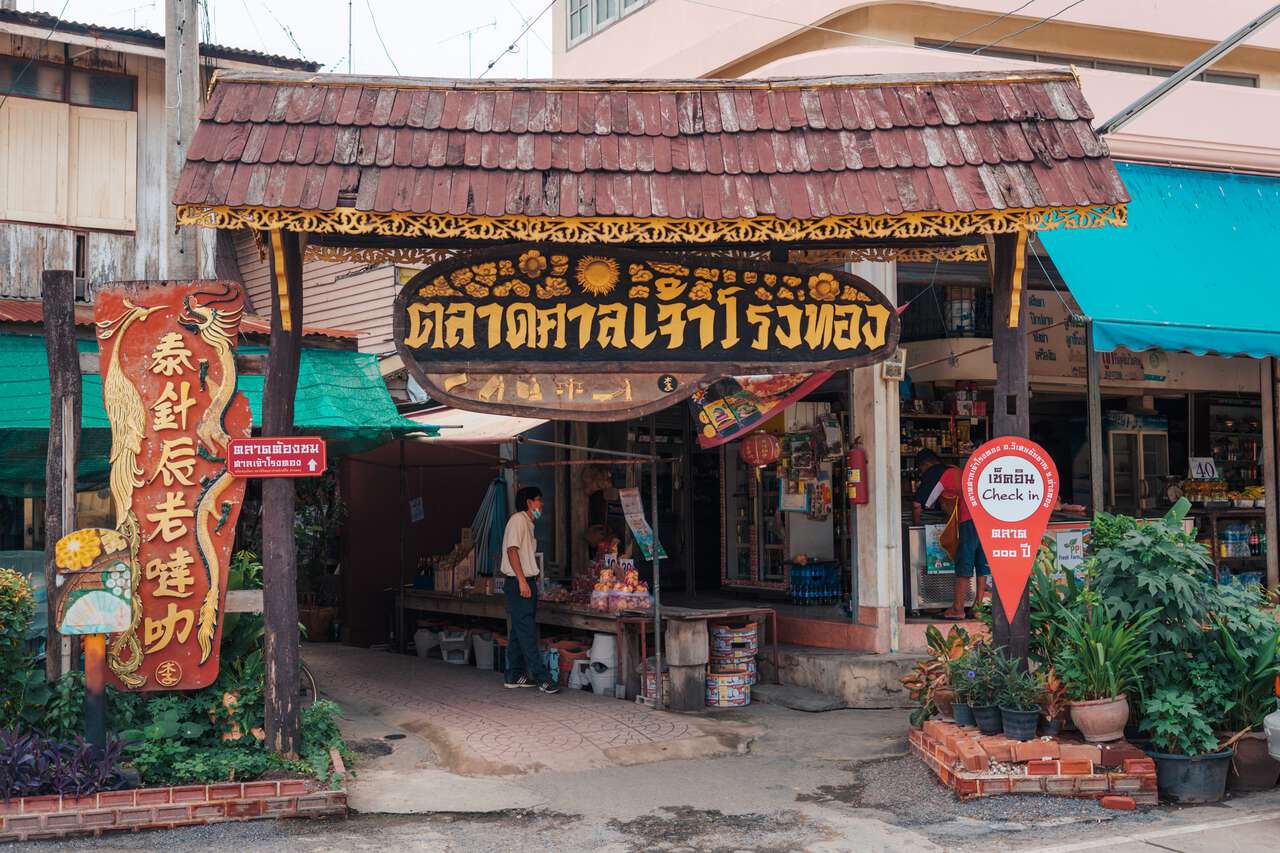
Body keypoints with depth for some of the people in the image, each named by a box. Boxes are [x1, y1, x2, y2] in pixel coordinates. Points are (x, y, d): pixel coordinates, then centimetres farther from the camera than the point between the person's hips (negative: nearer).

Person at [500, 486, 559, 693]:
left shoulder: (528, 523, 21)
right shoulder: (518, 519, -9)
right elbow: (512, 550, -18)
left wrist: (531, 582, 17)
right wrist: (522, 580, -23)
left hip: (527, 582, 10)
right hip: (518, 582, -10)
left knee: (519, 631, 11)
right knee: (527, 632, -11)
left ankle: (514, 676, 16)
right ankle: (542, 678, -16)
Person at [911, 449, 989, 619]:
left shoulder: (932, 474, 8)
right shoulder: (954, 470, 32)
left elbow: (917, 506, 10)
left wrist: (916, 527, 23)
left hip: (970, 519, -8)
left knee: (963, 563, -4)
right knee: (982, 562, 11)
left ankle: (957, 609, -2)